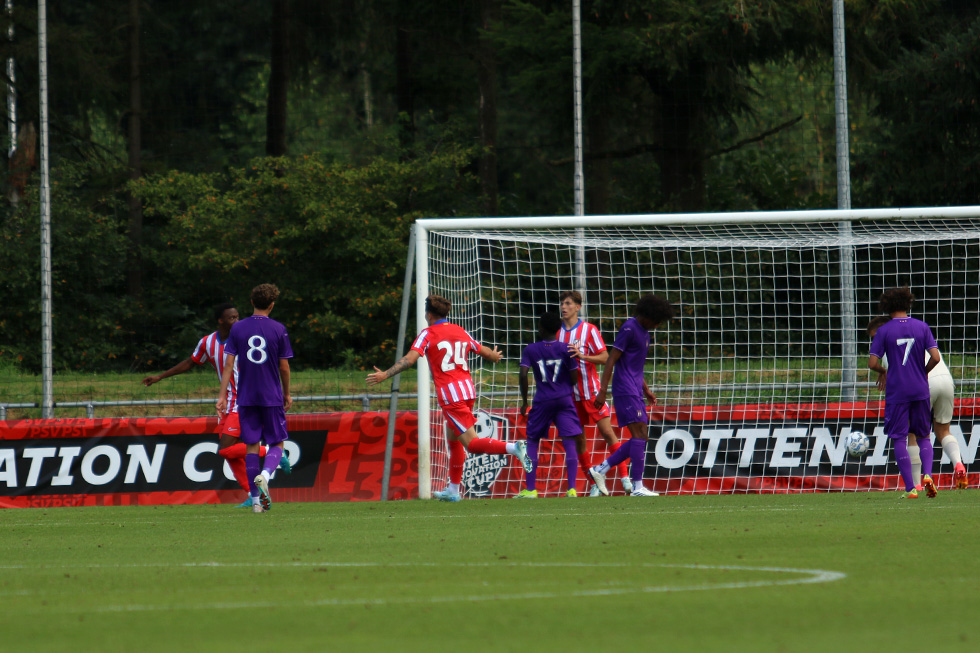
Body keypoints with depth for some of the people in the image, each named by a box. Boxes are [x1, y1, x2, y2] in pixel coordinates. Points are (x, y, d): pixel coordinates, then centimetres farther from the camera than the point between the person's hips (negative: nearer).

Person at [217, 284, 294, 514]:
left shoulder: (238, 328, 1)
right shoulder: (278, 330, -4)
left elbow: (229, 363, -2)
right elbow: (284, 367, 0)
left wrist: (222, 395, 0)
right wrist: (287, 394, 13)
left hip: (246, 398, 2)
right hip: (272, 397, -2)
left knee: (252, 446, 7)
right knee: (276, 443, 8)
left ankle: (256, 500, 6)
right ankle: (265, 475, -22)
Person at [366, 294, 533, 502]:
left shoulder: (427, 334, -3)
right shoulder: (460, 331, 14)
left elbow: (410, 359, -16)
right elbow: (486, 352, 21)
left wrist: (385, 375, -16)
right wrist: (495, 356, 44)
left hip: (449, 394, -7)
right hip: (467, 389, 7)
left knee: (471, 443, -9)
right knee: (453, 439, 19)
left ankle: (513, 448, -30)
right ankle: (453, 490, 21)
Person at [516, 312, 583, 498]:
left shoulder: (531, 350, -2)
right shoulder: (565, 349, -2)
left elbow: (523, 374, -9)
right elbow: (574, 377, -1)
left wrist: (524, 401, 1)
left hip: (542, 401, 0)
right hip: (564, 399, 0)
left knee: (532, 441, 13)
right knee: (569, 442, -3)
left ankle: (530, 489, 8)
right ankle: (571, 488, -15)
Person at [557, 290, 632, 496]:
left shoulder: (589, 330, -5)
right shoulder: (557, 332, 8)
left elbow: (604, 357, -9)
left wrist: (582, 356, -22)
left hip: (591, 391, -4)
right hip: (569, 392, 4)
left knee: (607, 432, -9)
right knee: (578, 439, 3)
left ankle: (625, 477, -5)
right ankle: (595, 485, 10)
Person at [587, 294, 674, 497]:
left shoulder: (644, 332, 18)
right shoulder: (629, 329, -11)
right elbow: (611, 360, -15)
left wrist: (646, 390, 25)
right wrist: (602, 391, -19)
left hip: (635, 392, 10)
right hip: (626, 392, -10)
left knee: (639, 440, 7)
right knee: (640, 436, -14)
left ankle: (600, 469, 13)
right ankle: (637, 487, -15)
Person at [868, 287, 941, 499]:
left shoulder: (884, 331, -4)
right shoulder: (922, 327, 1)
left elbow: (872, 363, -8)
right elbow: (935, 357, -6)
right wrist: (924, 372, 13)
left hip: (896, 392, -2)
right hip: (920, 390, 2)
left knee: (899, 440, 3)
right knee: (923, 437, 16)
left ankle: (910, 488, -4)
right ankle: (927, 475, -8)